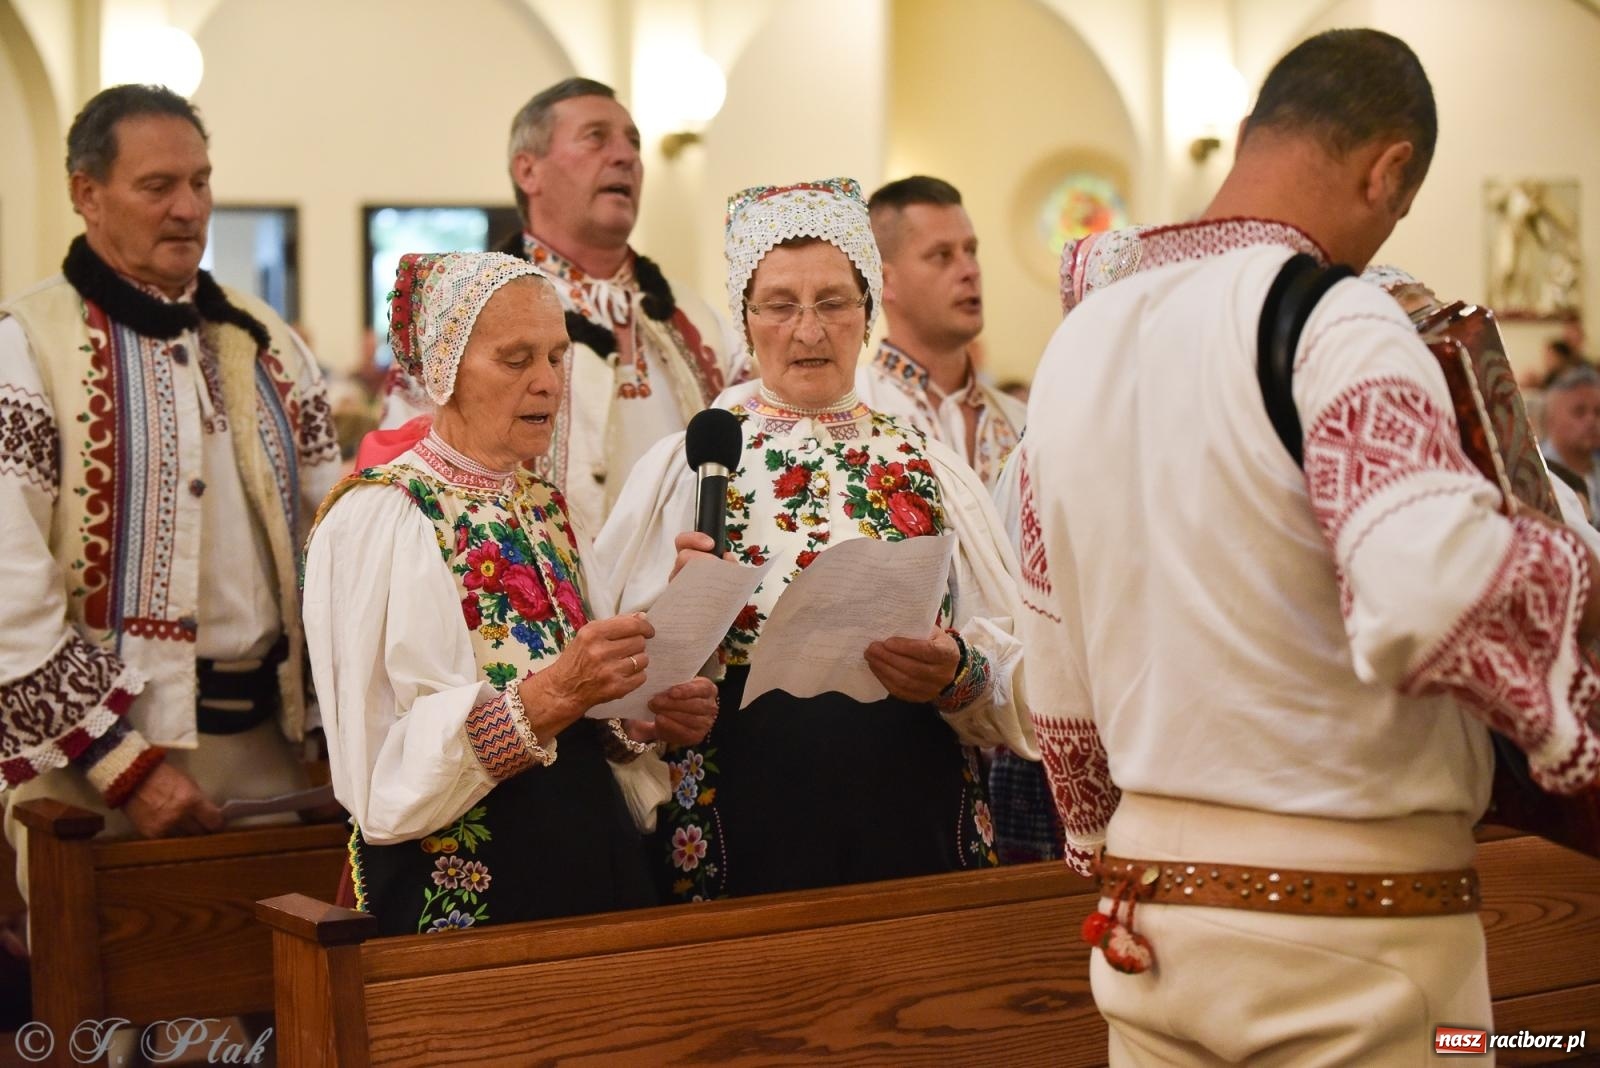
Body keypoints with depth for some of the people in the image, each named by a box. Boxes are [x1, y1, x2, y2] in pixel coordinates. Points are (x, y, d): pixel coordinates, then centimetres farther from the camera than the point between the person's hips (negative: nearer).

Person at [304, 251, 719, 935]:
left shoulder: (547, 511, 10)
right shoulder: (378, 518, -12)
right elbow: (385, 775, -21)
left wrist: (655, 720, -4)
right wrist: (550, 696, -32)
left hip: (592, 868, 7)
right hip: (458, 891, -7)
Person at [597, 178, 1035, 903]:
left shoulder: (931, 471, 8)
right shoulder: (684, 468, 3)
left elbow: (1017, 675, 4)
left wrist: (959, 675, -16)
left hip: (915, 835, 2)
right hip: (743, 837, -2)